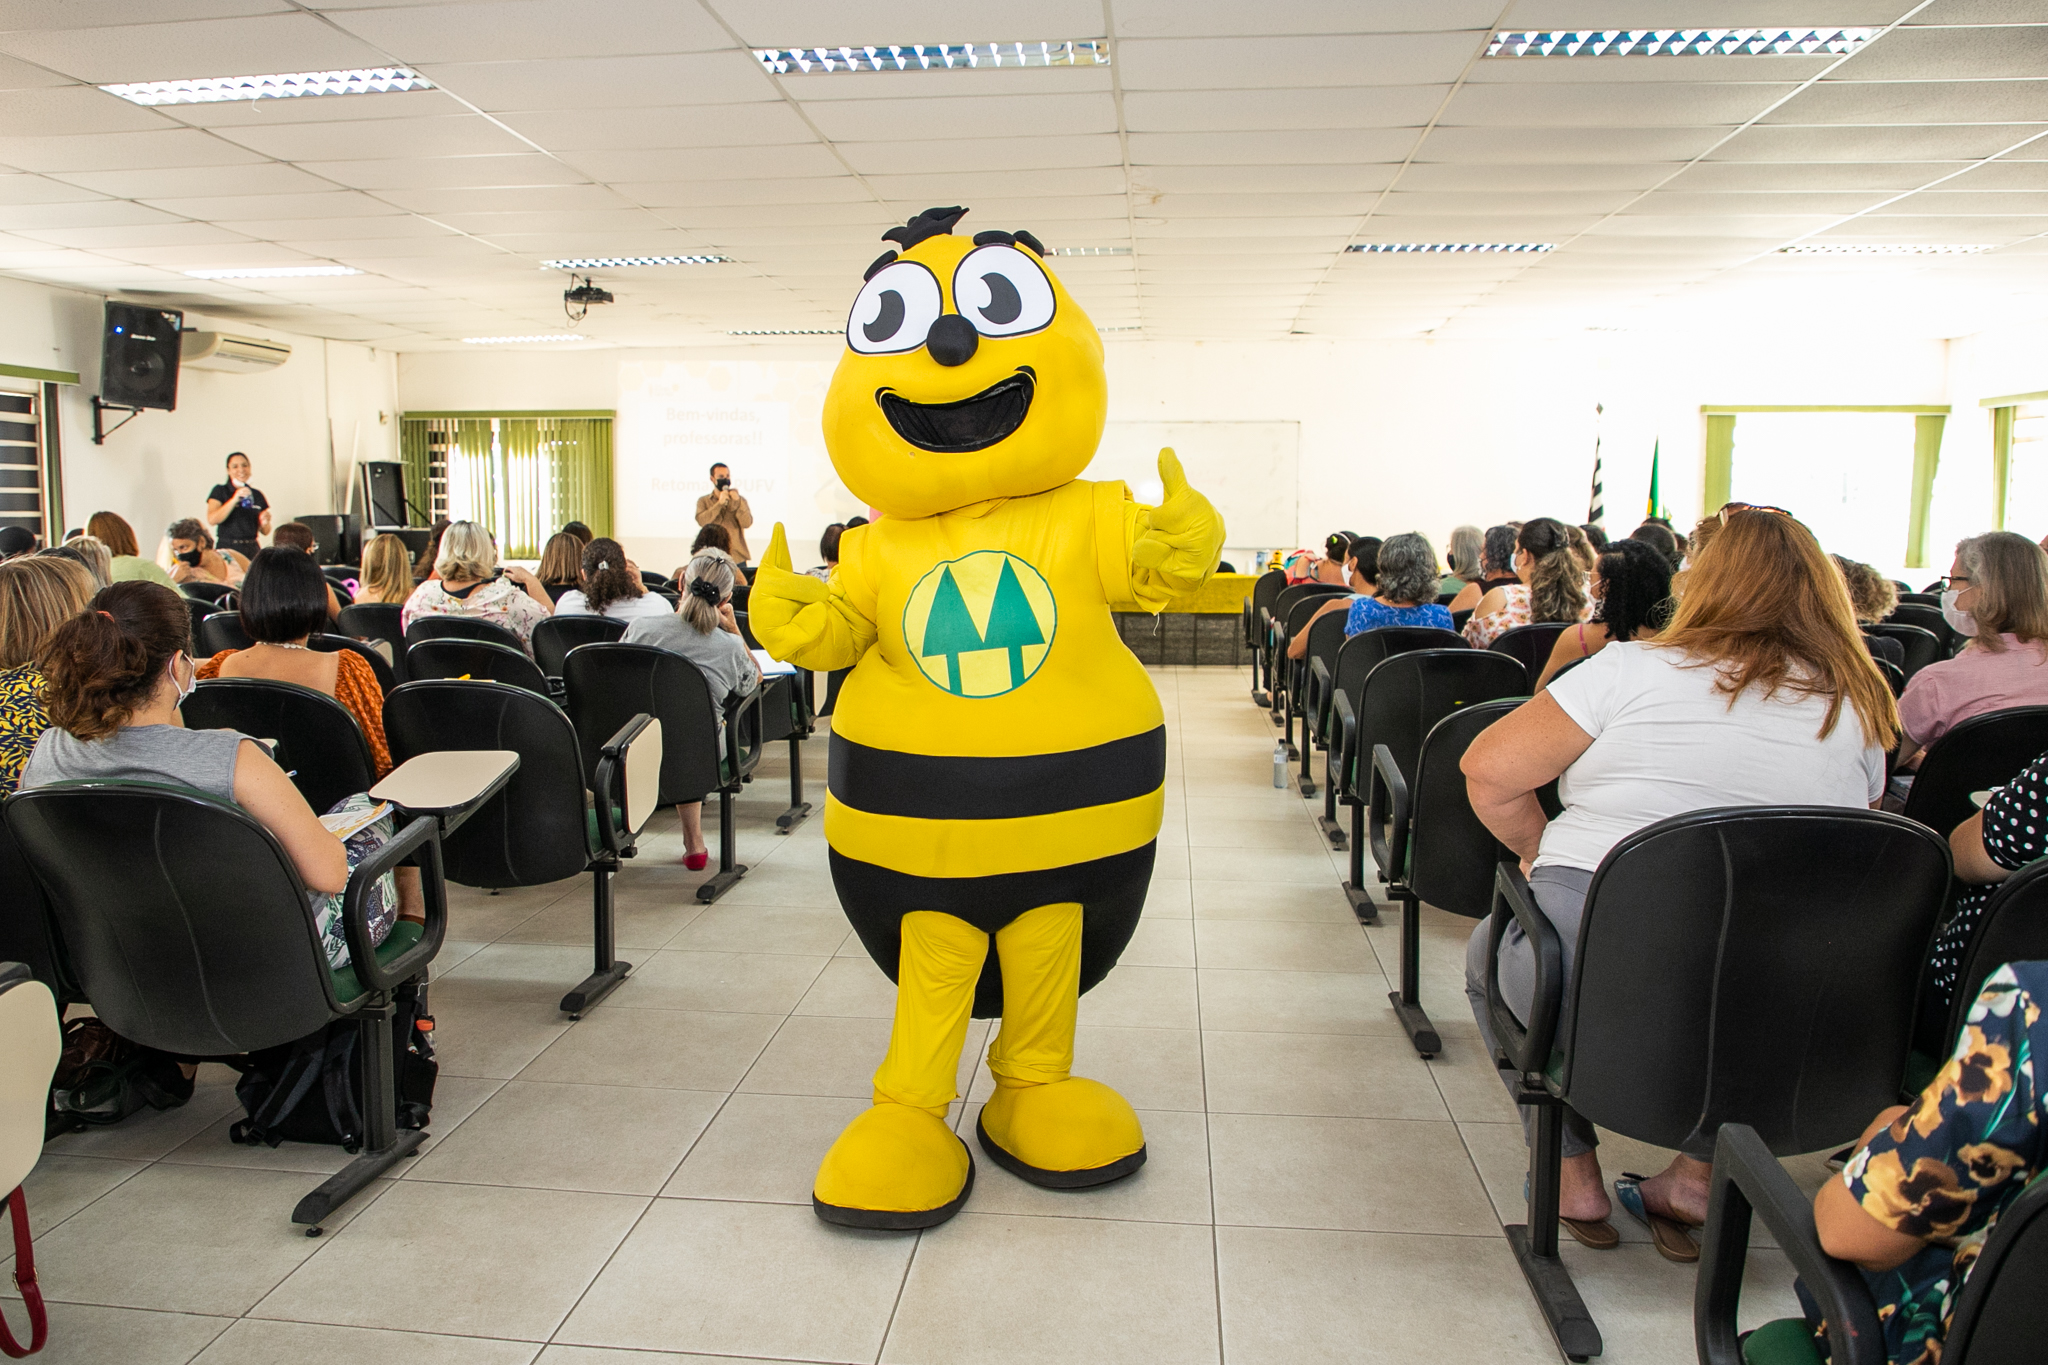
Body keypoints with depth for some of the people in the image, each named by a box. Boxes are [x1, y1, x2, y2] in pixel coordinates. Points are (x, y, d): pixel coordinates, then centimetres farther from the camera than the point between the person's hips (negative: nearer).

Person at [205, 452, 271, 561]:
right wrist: (235, 499, -16)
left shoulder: (257, 494, 14)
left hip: (252, 550, 3)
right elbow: (212, 520, -11)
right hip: (228, 549, -3)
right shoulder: (220, 491, 6)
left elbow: (265, 532, 16)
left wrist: (265, 522, -6)